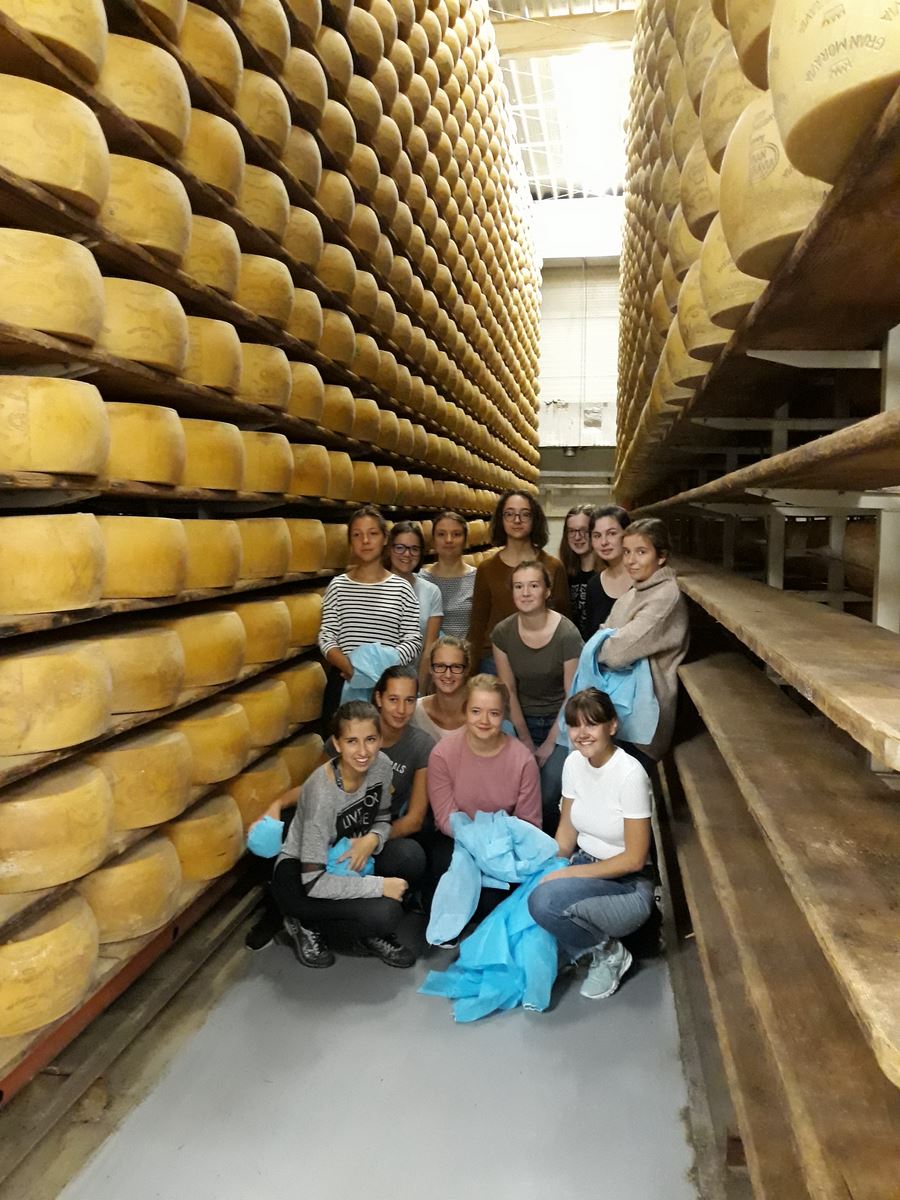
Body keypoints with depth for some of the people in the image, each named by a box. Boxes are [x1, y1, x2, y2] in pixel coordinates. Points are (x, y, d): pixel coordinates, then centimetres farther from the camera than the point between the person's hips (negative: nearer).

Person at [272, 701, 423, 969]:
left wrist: (372, 839, -20)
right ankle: (306, 926, 1)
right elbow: (314, 883, -29)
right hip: (298, 876, -6)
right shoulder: (322, 793, -32)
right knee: (384, 914, -26)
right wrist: (380, 885, -26)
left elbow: (382, 820, 4)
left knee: (410, 855, -20)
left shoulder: (381, 765, -14)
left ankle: (370, 934, 3)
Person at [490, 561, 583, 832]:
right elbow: (509, 691, -2)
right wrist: (525, 740, -2)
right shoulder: (502, 632, -9)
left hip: (560, 720, -2)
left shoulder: (567, 634, -18)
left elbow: (572, 695, -12)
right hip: (522, 720, 3)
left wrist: (549, 745, -10)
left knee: (548, 793, -19)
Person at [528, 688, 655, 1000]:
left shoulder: (630, 774, -21)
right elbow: (566, 831, 7)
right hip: (584, 866, 7)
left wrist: (569, 874, -19)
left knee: (545, 900, -30)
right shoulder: (574, 762, -2)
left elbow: (634, 859, -18)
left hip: (627, 884, -6)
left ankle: (608, 953, -2)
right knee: (526, 890, -20)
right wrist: (550, 870, -8)